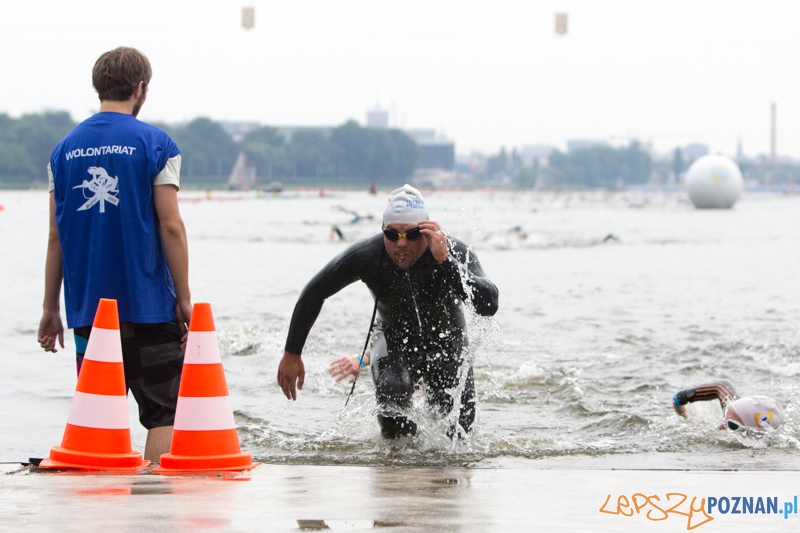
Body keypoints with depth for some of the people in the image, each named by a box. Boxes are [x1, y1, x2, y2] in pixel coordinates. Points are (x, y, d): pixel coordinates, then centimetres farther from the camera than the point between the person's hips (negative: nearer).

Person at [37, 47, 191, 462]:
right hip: (147, 305, -4)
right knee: (163, 414, 1)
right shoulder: (155, 144, -4)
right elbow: (170, 226, -9)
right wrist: (184, 298, -3)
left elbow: (56, 236, 8)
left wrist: (51, 308, 13)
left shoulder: (66, 148, 8)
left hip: (87, 308, 4)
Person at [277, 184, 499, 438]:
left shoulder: (455, 252, -31)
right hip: (394, 339, 0)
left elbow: (489, 306, -45)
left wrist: (445, 262, -51)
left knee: (460, 426, -7)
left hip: (446, 344, 0)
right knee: (392, 396, -30)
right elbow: (313, 293, -13)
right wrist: (292, 354, -11)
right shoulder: (366, 255, -27)